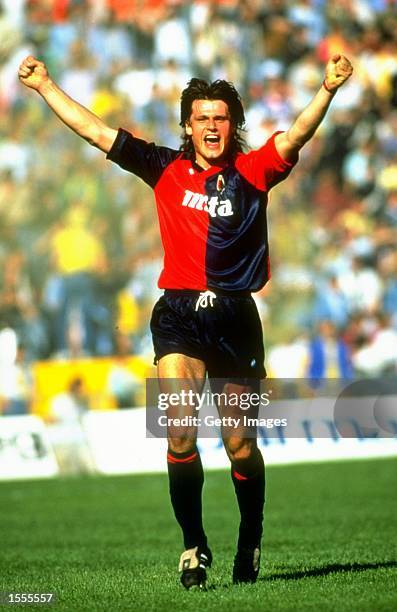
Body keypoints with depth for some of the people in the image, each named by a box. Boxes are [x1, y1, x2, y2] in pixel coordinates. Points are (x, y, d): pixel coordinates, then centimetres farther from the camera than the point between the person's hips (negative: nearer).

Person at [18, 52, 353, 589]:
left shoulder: (253, 172, 2)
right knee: (180, 433, -16)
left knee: (240, 445, 6)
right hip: (179, 315, 0)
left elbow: (297, 136, -13)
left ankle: (250, 543, 28)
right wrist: (44, 86, 11)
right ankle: (194, 545, -4)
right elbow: (96, 131, 10)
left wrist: (328, 90, -29)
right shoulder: (166, 169, 7)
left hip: (236, 318, 0)